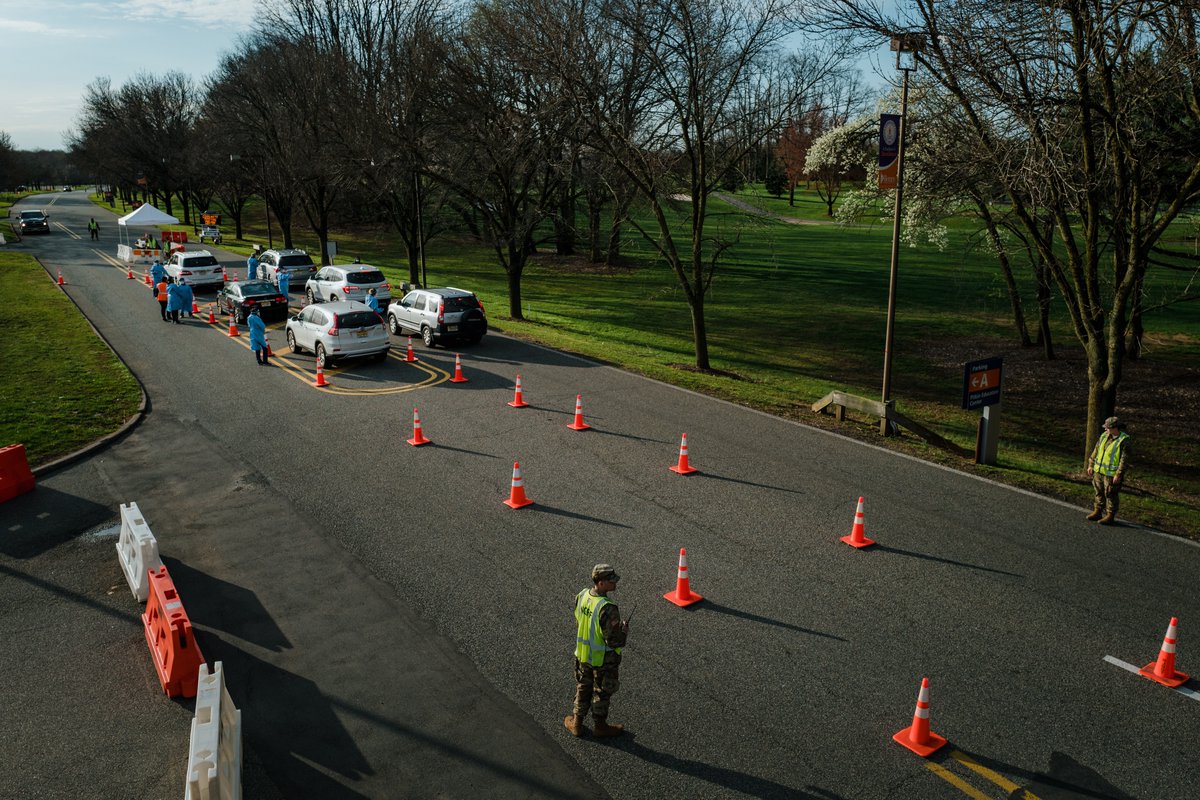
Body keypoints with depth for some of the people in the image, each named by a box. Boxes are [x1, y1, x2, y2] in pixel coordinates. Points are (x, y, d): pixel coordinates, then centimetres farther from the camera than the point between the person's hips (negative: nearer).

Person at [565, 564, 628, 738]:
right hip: (604, 659, -6)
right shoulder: (607, 609, -34)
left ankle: (577, 723, 40)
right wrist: (624, 631, -8)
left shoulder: (582, 596, -10)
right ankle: (600, 725, 37)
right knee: (602, 692, 17)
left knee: (583, 688, 25)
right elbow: (613, 640, -28)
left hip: (583, 654, 6)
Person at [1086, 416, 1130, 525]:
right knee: (1099, 493, 16)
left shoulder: (1124, 440, -16)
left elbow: (1124, 459, -17)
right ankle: (1097, 512, 27)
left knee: (1111, 495, 3)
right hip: (1099, 471, 7)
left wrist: (1118, 475, -19)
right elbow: (1096, 451, 15)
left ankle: (1110, 516, 13)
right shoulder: (1104, 436, 5)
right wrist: (1091, 465, 14)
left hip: (1112, 474, -7)